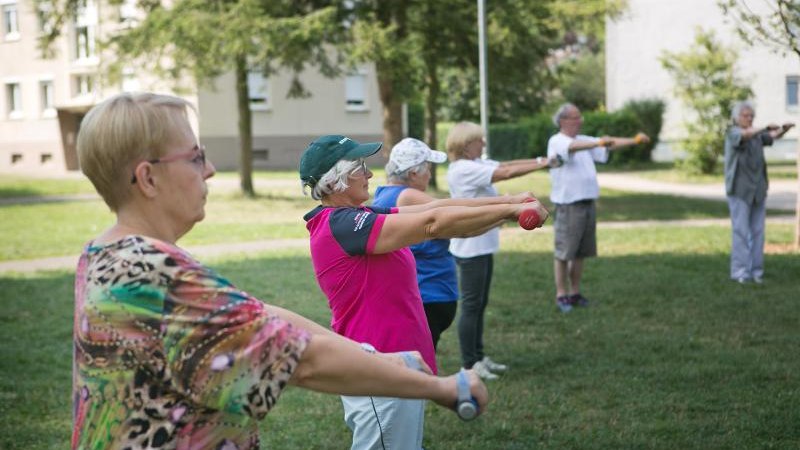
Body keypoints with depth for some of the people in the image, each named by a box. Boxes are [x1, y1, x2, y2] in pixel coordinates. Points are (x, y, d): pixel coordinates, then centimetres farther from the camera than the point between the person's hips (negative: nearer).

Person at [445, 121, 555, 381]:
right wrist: (542, 164, -16)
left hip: (482, 246, 10)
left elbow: (506, 164, 6)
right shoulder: (464, 170, -18)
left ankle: (478, 357, 23)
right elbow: (507, 172, -22)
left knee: (480, 304, 15)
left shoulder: (475, 165, 11)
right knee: (471, 306, -3)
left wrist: (539, 161, -6)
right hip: (471, 248, -10)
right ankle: (469, 365, 4)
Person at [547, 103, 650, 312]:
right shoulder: (557, 141, -9)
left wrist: (634, 140, -4)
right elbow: (573, 147, -30)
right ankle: (561, 295, 7)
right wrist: (598, 143, -46)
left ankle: (575, 293, 21)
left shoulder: (584, 140, 15)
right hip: (568, 204, -7)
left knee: (581, 252, 12)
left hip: (587, 202, 7)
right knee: (563, 253, -1)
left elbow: (610, 144, 11)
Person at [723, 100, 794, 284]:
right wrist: (766, 127, -39)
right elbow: (745, 135, -28)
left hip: (758, 190, 6)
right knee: (741, 231, -7)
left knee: (757, 231, 4)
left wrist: (784, 129, -20)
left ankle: (755, 270, 8)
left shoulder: (757, 134, 14)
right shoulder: (732, 133, -6)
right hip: (739, 191, -6)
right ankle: (740, 271, -4)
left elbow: (775, 136, 2)